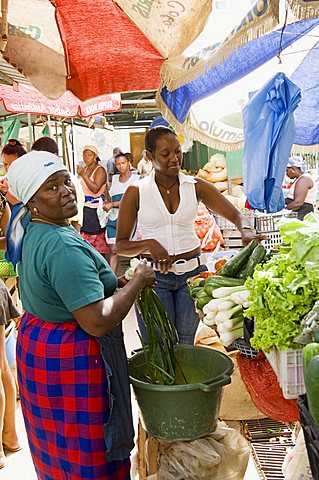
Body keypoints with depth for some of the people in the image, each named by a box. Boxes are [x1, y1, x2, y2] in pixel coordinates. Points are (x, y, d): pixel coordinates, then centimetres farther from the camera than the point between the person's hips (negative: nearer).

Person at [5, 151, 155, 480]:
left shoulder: (33, 234, 4)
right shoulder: (63, 247, -28)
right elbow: (97, 322, -32)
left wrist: (117, 281, 7)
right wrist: (138, 281, -19)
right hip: (72, 360, -10)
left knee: (58, 446, 26)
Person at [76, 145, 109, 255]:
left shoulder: (100, 170, -8)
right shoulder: (84, 169, 12)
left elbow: (95, 189, -21)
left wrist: (83, 175, -23)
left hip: (95, 209, -7)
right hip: (85, 208, 7)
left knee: (98, 238, -2)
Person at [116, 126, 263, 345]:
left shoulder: (196, 186, 2)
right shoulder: (136, 192, -3)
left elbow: (235, 214, 0)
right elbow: (121, 245, -2)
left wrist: (246, 230, -23)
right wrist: (149, 244, -21)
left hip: (192, 272, 2)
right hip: (153, 275, -2)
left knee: (186, 346, 13)